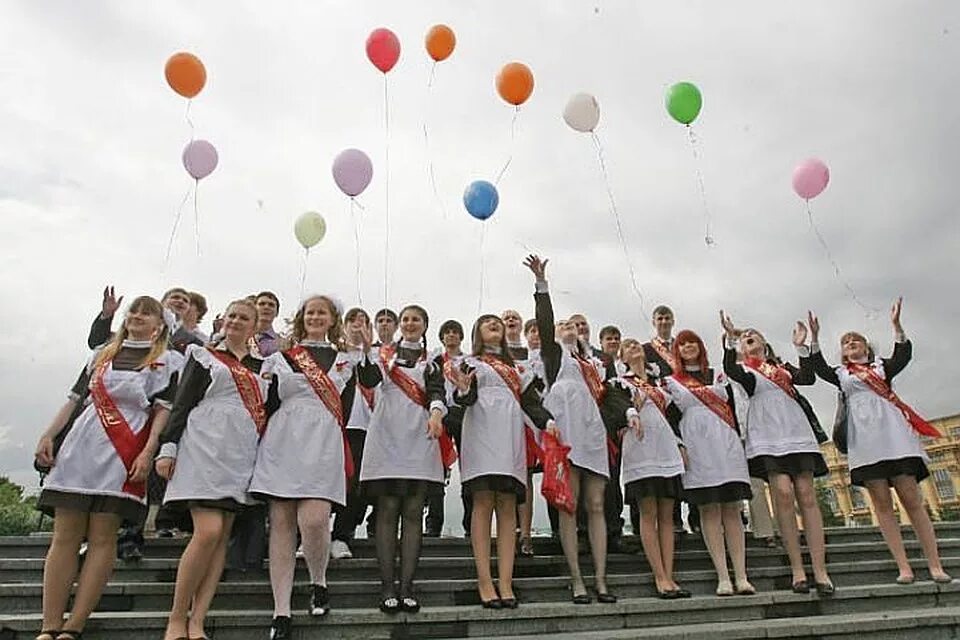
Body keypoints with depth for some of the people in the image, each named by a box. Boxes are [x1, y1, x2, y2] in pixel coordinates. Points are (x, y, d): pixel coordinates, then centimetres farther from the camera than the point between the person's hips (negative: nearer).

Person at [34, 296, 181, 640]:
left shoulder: (168, 360, 8)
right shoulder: (101, 354, 22)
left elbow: (164, 410, -1)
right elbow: (75, 399, 20)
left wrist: (148, 452, -12)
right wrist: (48, 435, 8)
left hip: (124, 456, -4)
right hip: (79, 448, 4)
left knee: (102, 538, -5)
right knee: (65, 536, 1)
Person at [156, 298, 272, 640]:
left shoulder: (262, 367, 19)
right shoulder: (203, 356, 10)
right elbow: (181, 403, 4)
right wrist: (167, 447, -4)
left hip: (241, 456, 4)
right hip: (204, 448, -4)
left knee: (222, 537, 0)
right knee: (208, 531, -15)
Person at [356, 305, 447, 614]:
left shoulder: (432, 362, 15)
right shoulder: (383, 353, 14)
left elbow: (436, 391, -2)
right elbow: (369, 381, -4)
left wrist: (436, 413, -23)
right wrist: (366, 350, -19)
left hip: (419, 438, 1)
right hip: (386, 436, 0)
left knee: (413, 512, -1)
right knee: (387, 510, -2)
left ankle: (407, 586, 3)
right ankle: (387, 587, 1)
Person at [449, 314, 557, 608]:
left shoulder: (516, 368, 25)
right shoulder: (471, 363, 14)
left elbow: (531, 401, 14)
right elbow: (467, 398, -2)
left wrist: (548, 421, -5)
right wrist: (463, 390, -25)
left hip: (510, 438, 4)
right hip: (482, 434, -4)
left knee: (507, 508, -2)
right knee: (483, 503, -9)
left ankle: (505, 583, -3)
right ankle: (485, 582, -9)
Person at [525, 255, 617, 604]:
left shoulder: (594, 363, 28)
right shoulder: (555, 352, 13)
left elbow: (607, 397, 27)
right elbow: (544, 324, -3)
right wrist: (542, 283, -11)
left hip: (593, 433, 5)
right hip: (565, 432, -5)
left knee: (596, 506, 1)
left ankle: (600, 581, 4)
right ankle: (576, 581, -2)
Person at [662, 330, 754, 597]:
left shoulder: (719, 376, 18)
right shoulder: (671, 381, 10)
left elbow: (732, 411, 17)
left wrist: (738, 443, 10)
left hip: (726, 443, 3)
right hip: (696, 447, -2)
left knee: (732, 509, -1)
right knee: (709, 511, -5)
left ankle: (741, 577, -1)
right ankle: (723, 577, -5)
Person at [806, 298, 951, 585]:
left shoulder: (882, 366, 19)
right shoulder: (841, 374, 18)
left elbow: (903, 356, -1)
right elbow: (818, 368, 0)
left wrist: (896, 325, -10)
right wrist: (814, 337, -9)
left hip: (891, 430, 0)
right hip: (864, 437, 1)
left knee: (912, 498, -5)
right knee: (881, 502, -5)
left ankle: (936, 566, -5)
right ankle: (904, 568, -5)